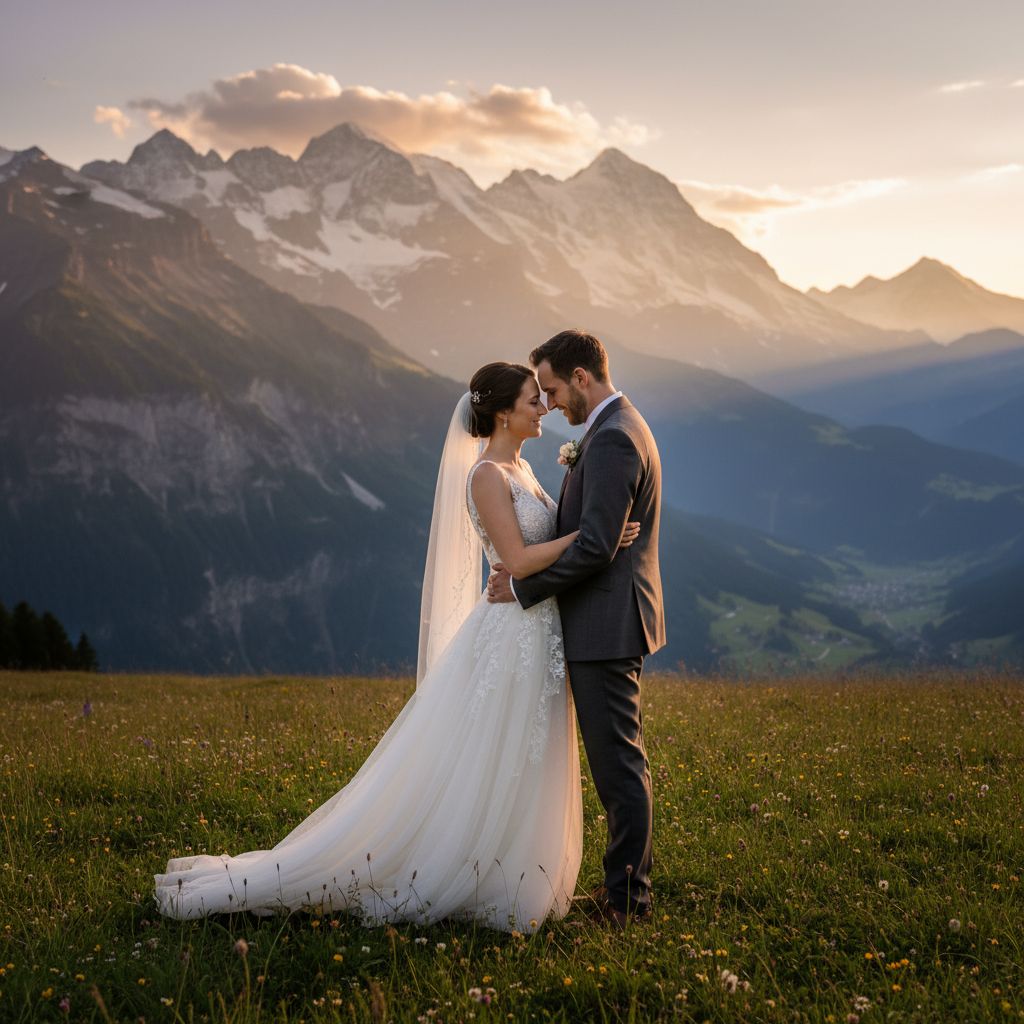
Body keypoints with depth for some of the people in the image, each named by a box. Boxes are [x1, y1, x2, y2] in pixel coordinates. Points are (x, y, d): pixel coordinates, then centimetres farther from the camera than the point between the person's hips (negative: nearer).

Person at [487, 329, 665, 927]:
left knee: (618, 761, -3)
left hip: (607, 625, -11)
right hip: (613, 621, 11)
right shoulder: (623, 428, 16)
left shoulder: (612, 439, -18)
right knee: (620, 760, 15)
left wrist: (525, 589, -14)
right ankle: (628, 885, 23)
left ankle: (627, 896, 5)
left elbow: (595, 546, -24)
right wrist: (532, 569, 8)